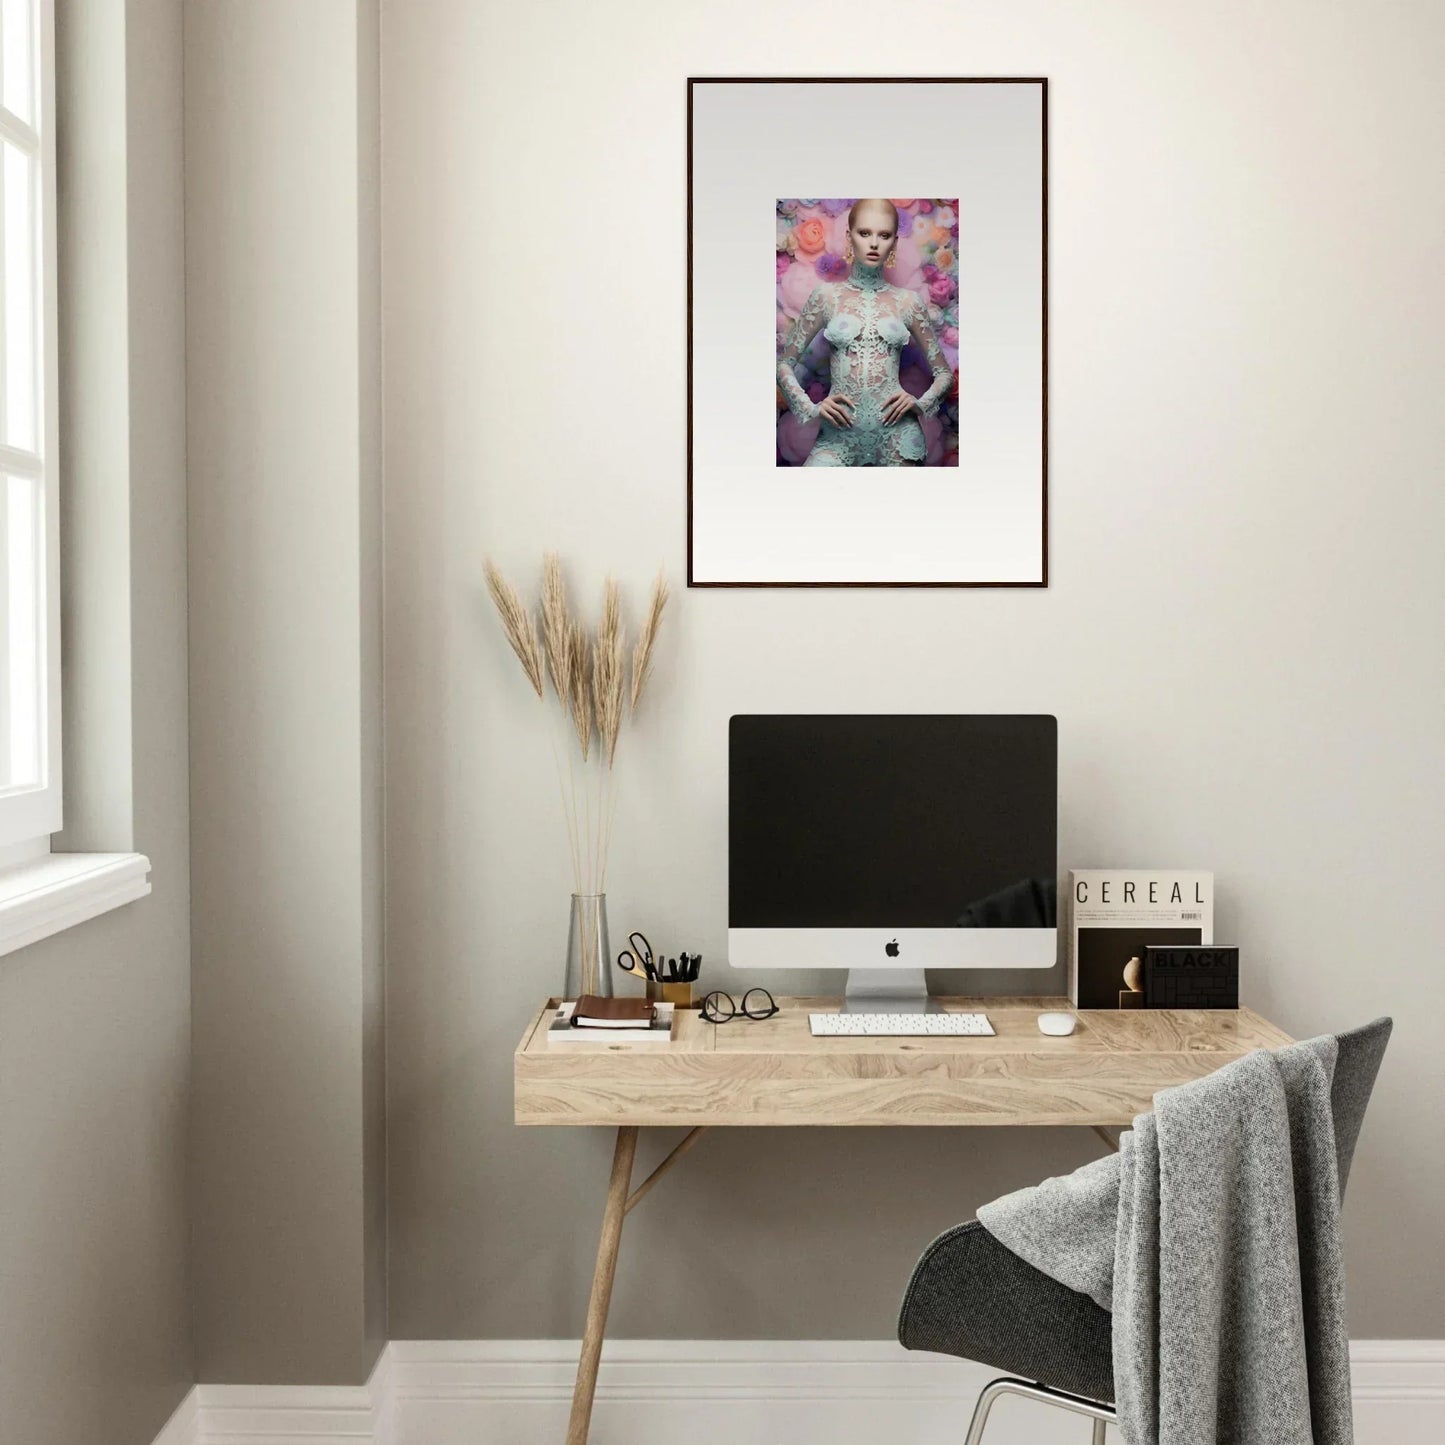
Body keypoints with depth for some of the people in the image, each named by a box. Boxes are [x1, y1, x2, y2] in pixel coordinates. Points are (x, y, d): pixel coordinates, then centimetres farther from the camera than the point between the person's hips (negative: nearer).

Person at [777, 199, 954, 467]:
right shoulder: (827, 295, 5)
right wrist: (810, 408, -7)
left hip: (895, 430, 1)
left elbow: (944, 373, 14)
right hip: (840, 431, -1)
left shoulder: (908, 301, 7)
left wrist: (921, 403, -6)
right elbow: (784, 363, 8)